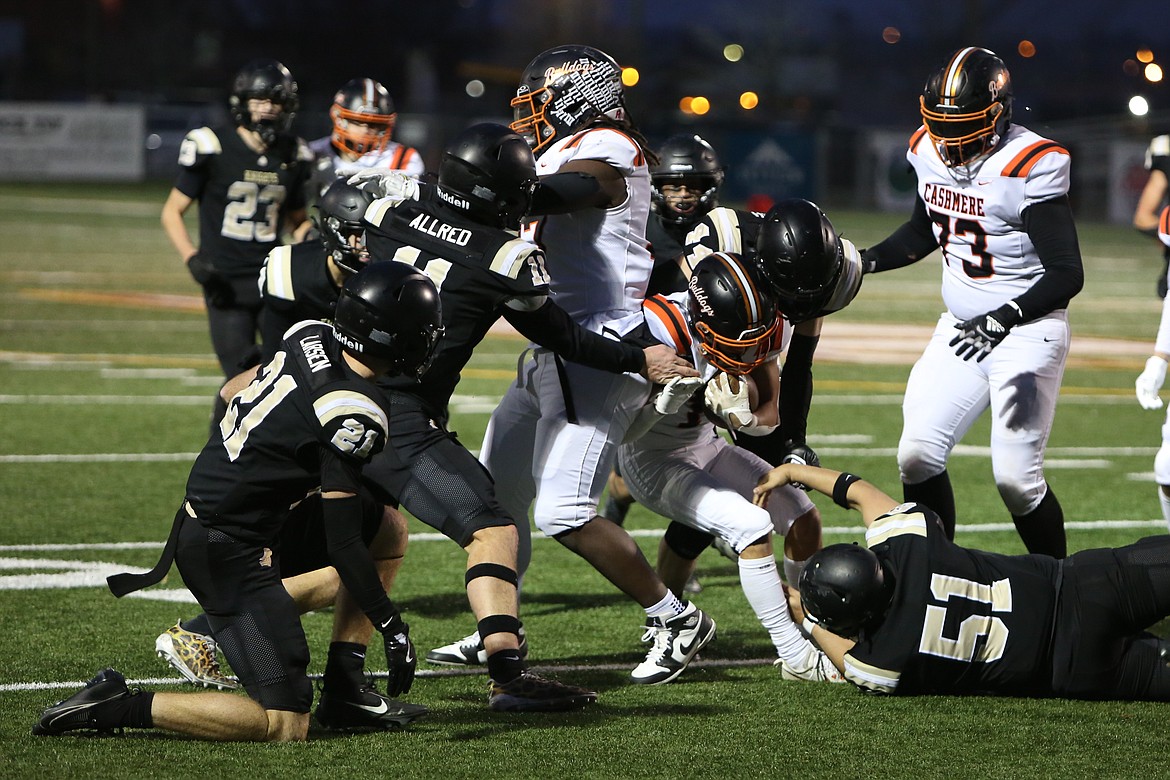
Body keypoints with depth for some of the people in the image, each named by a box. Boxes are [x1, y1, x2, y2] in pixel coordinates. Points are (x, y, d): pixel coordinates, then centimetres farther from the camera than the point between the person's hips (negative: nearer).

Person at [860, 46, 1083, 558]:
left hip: (1027, 333, -7)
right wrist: (863, 262, 6)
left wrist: (1004, 319, -35)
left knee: (1016, 477, -10)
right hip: (961, 326, 7)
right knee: (918, 456, 0)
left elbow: (1067, 274, -23)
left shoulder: (1030, 166, -22)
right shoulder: (930, 151, 0)